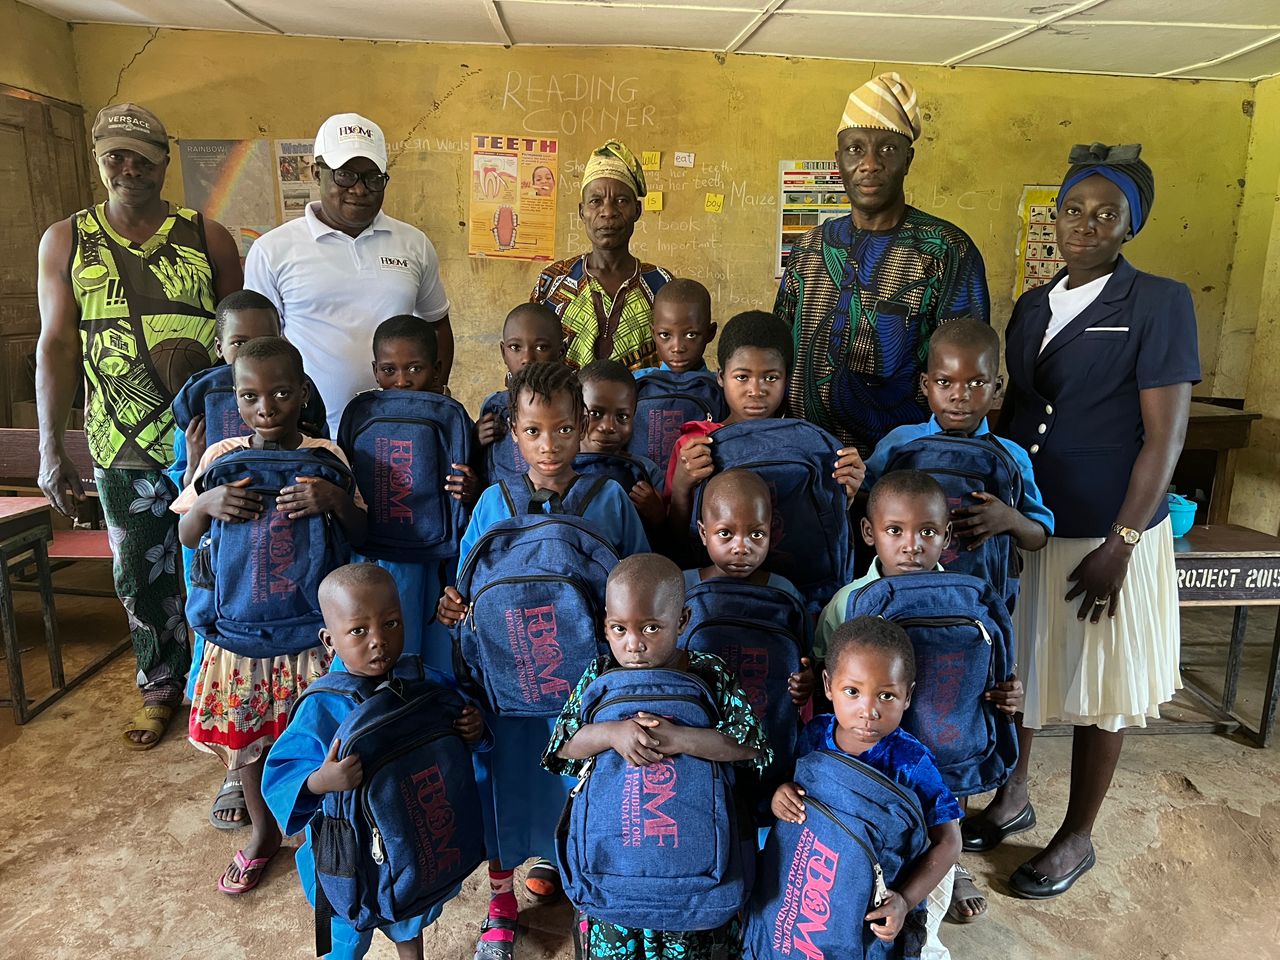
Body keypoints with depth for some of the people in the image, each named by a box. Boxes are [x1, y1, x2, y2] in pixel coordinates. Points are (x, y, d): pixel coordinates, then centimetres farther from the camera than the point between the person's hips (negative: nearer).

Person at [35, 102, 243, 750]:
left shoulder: (208, 237, 2)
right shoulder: (65, 242, 6)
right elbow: (56, 345, 3)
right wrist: (51, 449, -2)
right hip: (123, 449, 2)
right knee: (142, 574, 12)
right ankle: (161, 684, 32)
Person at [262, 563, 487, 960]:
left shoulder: (427, 683, -17)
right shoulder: (321, 709, -26)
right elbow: (279, 773, -23)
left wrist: (474, 730, -22)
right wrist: (320, 781, -42)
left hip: (419, 841, 3)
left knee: (411, 925, 31)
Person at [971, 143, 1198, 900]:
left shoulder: (1159, 304, -8)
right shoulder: (1032, 306, 8)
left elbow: (1165, 436, -12)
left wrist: (1119, 546, -16)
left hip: (1105, 534, -5)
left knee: (1099, 692, 9)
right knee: (1018, 669, 16)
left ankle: (1077, 837, 28)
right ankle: (1013, 798, 37)